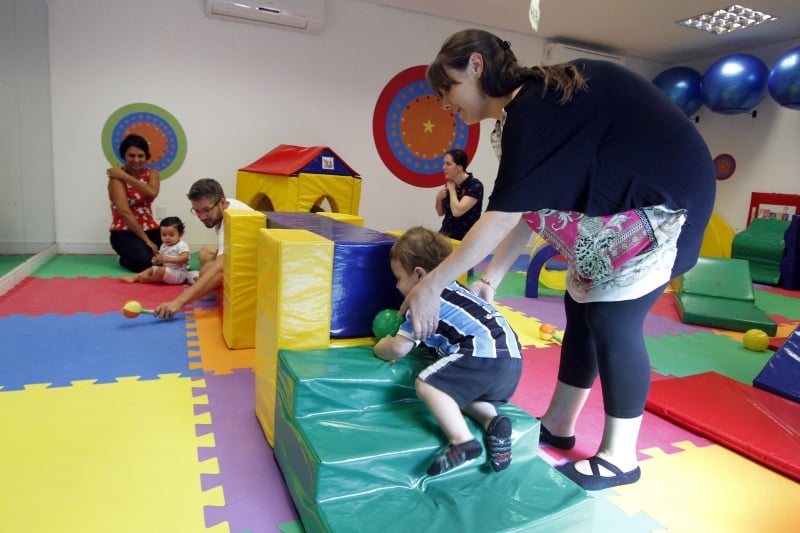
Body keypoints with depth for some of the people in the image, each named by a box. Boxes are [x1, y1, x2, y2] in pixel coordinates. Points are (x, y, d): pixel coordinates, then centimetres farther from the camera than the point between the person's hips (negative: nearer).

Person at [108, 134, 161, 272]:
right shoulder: (117, 177, -9)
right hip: (124, 232, -5)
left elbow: (152, 193, -18)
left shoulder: (152, 174, 7)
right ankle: (125, 260, 5)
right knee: (145, 261, -32)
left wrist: (125, 176, -19)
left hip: (149, 229, 5)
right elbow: (124, 212, -19)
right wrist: (146, 240, -23)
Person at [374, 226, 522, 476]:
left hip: (487, 356, -10)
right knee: (457, 389, 27)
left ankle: (463, 441, -18)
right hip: (512, 357, 10)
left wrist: (380, 348, 22)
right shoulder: (451, 289, 26)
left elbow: (398, 349, 1)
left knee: (427, 384, -13)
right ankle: (492, 421, 4)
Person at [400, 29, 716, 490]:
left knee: (613, 320, -9)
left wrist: (432, 285, -21)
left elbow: (503, 216, -27)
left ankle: (619, 458, 7)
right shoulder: (536, 101, 6)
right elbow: (526, 208, 5)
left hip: (664, 196, -9)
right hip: (622, 198, 9)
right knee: (582, 308, 8)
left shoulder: (533, 107, -24)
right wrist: (492, 279, 2)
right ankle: (557, 425, 20)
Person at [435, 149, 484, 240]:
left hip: (465, 237, -6)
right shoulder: (449, 183, 5)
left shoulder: (475, 186, -13)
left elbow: (457, 212, -25)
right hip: (446, 233, 6)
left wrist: (452, 189, -11)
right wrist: (439, 198, -5)